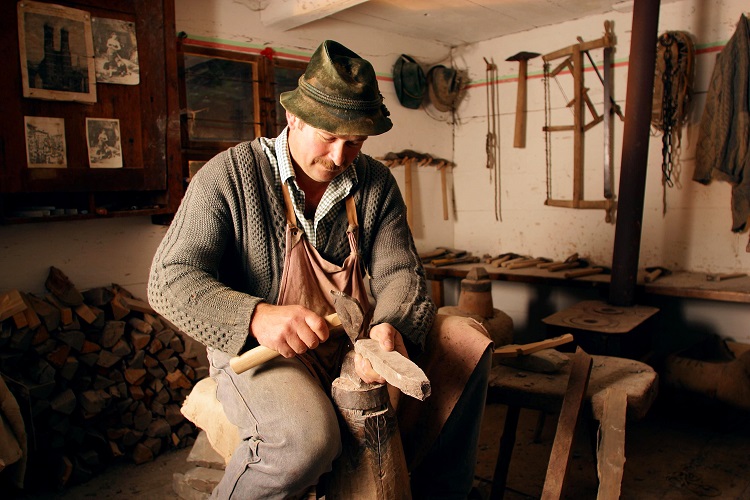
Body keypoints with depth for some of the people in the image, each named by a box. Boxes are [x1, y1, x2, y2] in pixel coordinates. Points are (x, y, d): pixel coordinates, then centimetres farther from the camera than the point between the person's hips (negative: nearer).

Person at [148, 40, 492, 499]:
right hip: (256, 348, -5)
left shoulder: (376, 183, 3)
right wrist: (257, 316, -33)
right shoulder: (229, 175, -10)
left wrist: (391, 328, -27)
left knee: (470, 346, -5)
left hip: (354, 339, 6)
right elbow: (169, 281, -14)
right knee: (308, 437, -36)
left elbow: (399, 271, -2)